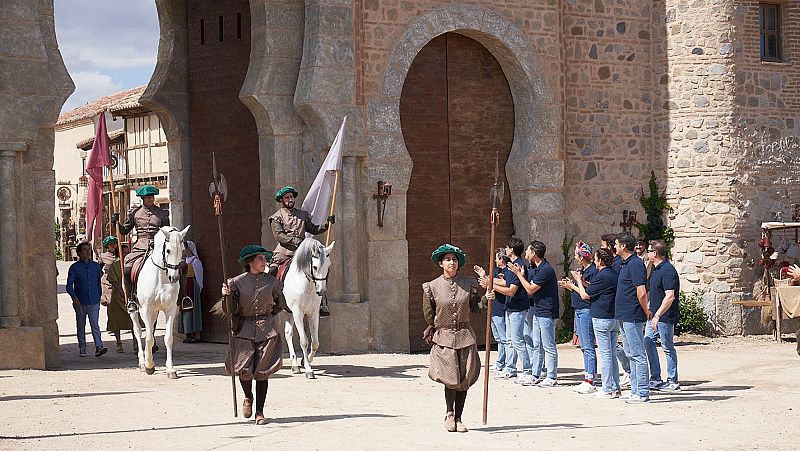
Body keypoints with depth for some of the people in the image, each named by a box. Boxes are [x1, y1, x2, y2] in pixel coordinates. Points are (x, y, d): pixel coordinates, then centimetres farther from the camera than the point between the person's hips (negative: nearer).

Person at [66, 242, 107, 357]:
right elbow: (69, 285, -6)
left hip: (94, 302, 1)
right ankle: (82, 349, 16)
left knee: (95, 325, -9)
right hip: (80, 302, -1)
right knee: (81, 326, 7)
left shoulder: (96, 266, 8)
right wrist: (74, 297, -21)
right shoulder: (74, 267, -2)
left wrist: (99, 298, 18)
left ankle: (99, 347, -19)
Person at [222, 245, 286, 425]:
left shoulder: (272, 282, 4)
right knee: (244, 369, -10)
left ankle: (260, 412, 9)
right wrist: (226, 296, -18)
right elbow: (231, 310, -2)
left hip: (266, 330, 1)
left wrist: (267, 316, 12)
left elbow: (281, 304, 18)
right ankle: (248, 398, 23)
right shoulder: (237, 282, 0)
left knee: (262, 371, -1)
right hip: (244, 330, -1)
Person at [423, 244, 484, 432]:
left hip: (466, 336, 2)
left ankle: (458, 418, 13)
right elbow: (429, 315, 6)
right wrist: (434, 328, 9)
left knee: (464, 379, 1)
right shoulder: (432, 287, -3)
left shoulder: (469, 283, 3)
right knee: (451, 378, -12)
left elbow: (474, 307, 8)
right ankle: (449, 413, 11)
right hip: (444, 337, -2)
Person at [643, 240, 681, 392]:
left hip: (665, 317, -10)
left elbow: (670, 296, -25)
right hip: (655, 315, 10)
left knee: (668, 348, -2)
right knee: (648, 342, 8)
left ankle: (672, 382, 6)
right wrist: (652, 314, 22)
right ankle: (655, 379, 13)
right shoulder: (656, 269, 13)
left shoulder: (667, 270, -18)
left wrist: (657, 315, -26)